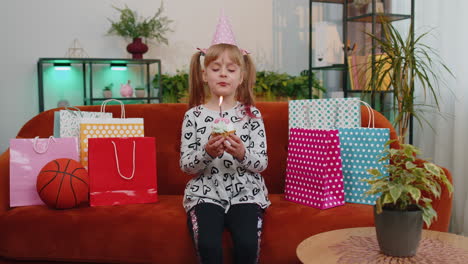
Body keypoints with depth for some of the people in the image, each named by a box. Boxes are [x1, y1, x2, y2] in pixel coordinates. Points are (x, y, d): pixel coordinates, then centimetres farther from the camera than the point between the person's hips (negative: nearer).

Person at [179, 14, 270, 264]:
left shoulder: (251, 114, 2)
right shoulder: (193, 115, 2)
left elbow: (261, 164, -1)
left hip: (245, 192, 1)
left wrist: (242, 154, -22)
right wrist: (208, 153, -20)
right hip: (206, 193, 0)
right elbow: (186, 165, -1)